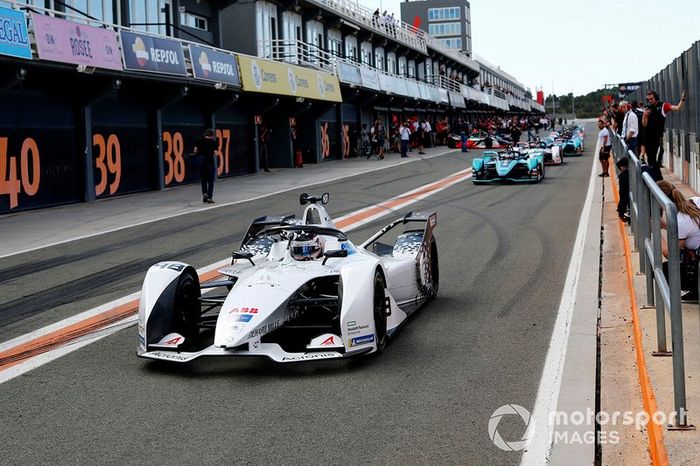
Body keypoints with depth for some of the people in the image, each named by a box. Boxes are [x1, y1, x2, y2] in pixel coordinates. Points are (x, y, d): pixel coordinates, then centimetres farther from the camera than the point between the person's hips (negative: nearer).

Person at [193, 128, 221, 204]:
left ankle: (204, 194, 1)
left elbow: (195, 151, 1)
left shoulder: (199, 141, 3)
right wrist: (218, 153, 11)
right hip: (210, 162, -3)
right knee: (211, 181, 6)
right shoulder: (214, 142, -5)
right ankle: (210, 198, 4)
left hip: (201, 162, 3)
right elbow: (216, 154, -9)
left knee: (204, 180, 18)